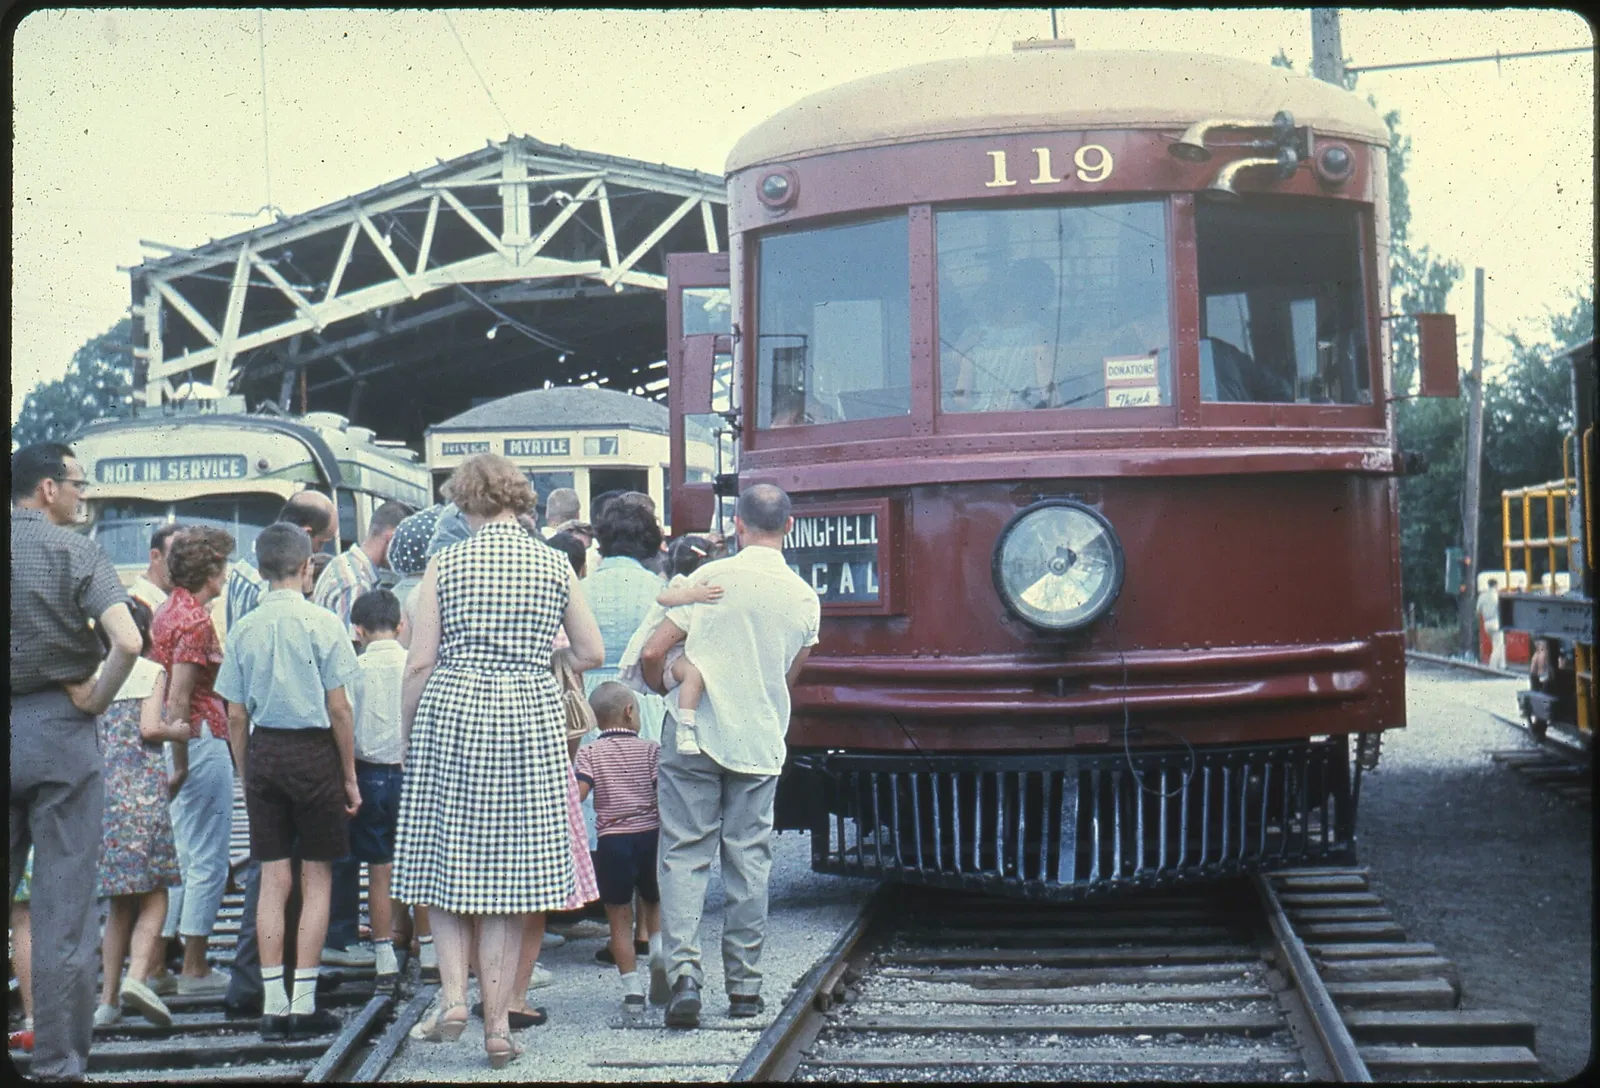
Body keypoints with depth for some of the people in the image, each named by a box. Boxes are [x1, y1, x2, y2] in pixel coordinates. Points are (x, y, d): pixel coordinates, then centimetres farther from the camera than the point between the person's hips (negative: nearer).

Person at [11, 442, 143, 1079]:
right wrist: (94, 700, -5)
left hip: (5, 728, 3)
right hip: (60, 732, -3)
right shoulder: (75, 551, -5)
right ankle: (58, 1063, 5)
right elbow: (127, 642, -20)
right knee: (63, 907, 2)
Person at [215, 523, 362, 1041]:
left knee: (272, 878, 7)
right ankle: (304, 1004, 3)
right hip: (313, 749, -3)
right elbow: (338, 709, -7)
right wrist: (350, 775, 1)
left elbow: (236, 716, 4)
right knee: (316, 878, 4)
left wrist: (247, 775, 15)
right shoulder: (322, 623, -8)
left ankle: (273, 1004, 8)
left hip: (263, 751, 3)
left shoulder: (244, 630, 2)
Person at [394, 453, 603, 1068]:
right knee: (509, 875, 5)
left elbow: (420, 662, -3)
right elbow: (593, 654, 9)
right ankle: (497, 1024, 8)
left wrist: (405, 735, 8)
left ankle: (453, 998, -1)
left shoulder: (445, 566, 0)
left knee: (443, 863, 11)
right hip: (530, 718, 1)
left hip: (451, 715, -1)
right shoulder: (555, 566, 4)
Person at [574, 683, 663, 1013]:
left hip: (613, 841, -1)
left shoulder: (590, 753, 1)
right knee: (654, 901, 26)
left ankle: (632, 987, 3)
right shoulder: (650, 749, 2)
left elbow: (576, 794, -12)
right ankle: (658, 941, 2)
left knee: (620, 919, 5)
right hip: (650, 836, 1)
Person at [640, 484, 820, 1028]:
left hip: (694, 736, -2)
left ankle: (683, 975, -9)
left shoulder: (710, 578, -7)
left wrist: (663, 689, 13)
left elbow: (652, 653, -8)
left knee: (684, 855, 2)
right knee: (749, 860, 10)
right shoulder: (805, 598, 2)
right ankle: (744, 984, 15)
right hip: (760, 744, 2)